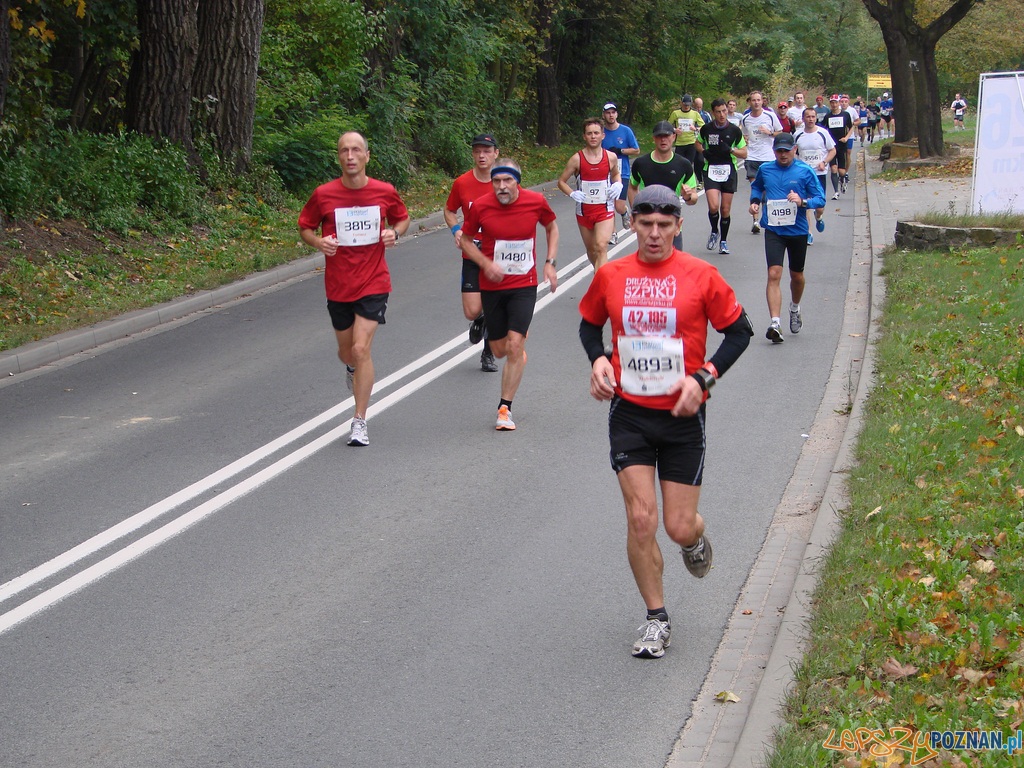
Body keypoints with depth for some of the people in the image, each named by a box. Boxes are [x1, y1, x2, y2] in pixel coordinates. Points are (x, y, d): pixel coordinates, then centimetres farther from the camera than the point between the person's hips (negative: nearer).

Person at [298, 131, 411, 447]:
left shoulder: (385, 192, -4)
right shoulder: (323, 194, -7)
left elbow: (402, 218, 14)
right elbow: (305, 227, 6)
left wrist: (394, 233, -8)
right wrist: (318, 242, -16)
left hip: (373, 284, -2)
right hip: (337, 286, 2)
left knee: (361, 349, -15)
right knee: (346, 353, 14)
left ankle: (360, 421, -5)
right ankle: (354, 369, 55)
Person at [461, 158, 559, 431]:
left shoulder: (536, 202, -9)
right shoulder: (480, 206, -12)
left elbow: (552, 227, 12)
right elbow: (466, 240, 2)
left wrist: (550, 262, 1)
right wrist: (486, 263, -15)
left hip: (524, 285, -1)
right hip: (492, 286, 1)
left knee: (515, 346, -13)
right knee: (500, 350, 11)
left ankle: (505, 408, -1)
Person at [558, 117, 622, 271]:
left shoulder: (611, 157, -2)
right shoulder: (577, 159, -6)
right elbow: (561, 181, 2)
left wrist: (618, 184, -2)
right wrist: (572, 194, -17)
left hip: (605, 210, -1)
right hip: (584, 210, 1)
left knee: (601, 247, -20)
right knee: (591, 250, 15)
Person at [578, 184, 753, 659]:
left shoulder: (700, 276, -6)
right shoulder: (611, 276, 1)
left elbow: (739, 332, 2)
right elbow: (590, 324, 18)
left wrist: (703, 378, -11)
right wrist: (598, 359, -3)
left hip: (682, 416, -1)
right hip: (630, 414, 1)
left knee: (679, 528, 0)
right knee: (641, 519, -7)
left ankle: (696, 537, 40)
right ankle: (656, 619, 10)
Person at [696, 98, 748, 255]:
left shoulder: (734, 130, -1)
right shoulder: (706, 129, 1)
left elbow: (744, 153, 3)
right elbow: (698, 143, 20)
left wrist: (730, 150, -16)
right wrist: (703, 152, -1)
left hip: (729, 171, 1)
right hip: (711, 170, 0)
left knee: (725, 209, 3)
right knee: (713, 206, -16)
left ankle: (723, 241, 20)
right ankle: (714, 232, 12)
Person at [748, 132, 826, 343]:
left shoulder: (805, 171, -5)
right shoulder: (765, 170, 3)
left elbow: (820, 199, -4)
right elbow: (757, 186, 25)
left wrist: (803, 202, -23)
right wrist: (755, 201, 5)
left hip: (797, 230, 0)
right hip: (773, 230, 0)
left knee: (796, 275, 17)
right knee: (774, 275, -15)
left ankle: (795, 309, 47)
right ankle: (775, 324, -22)